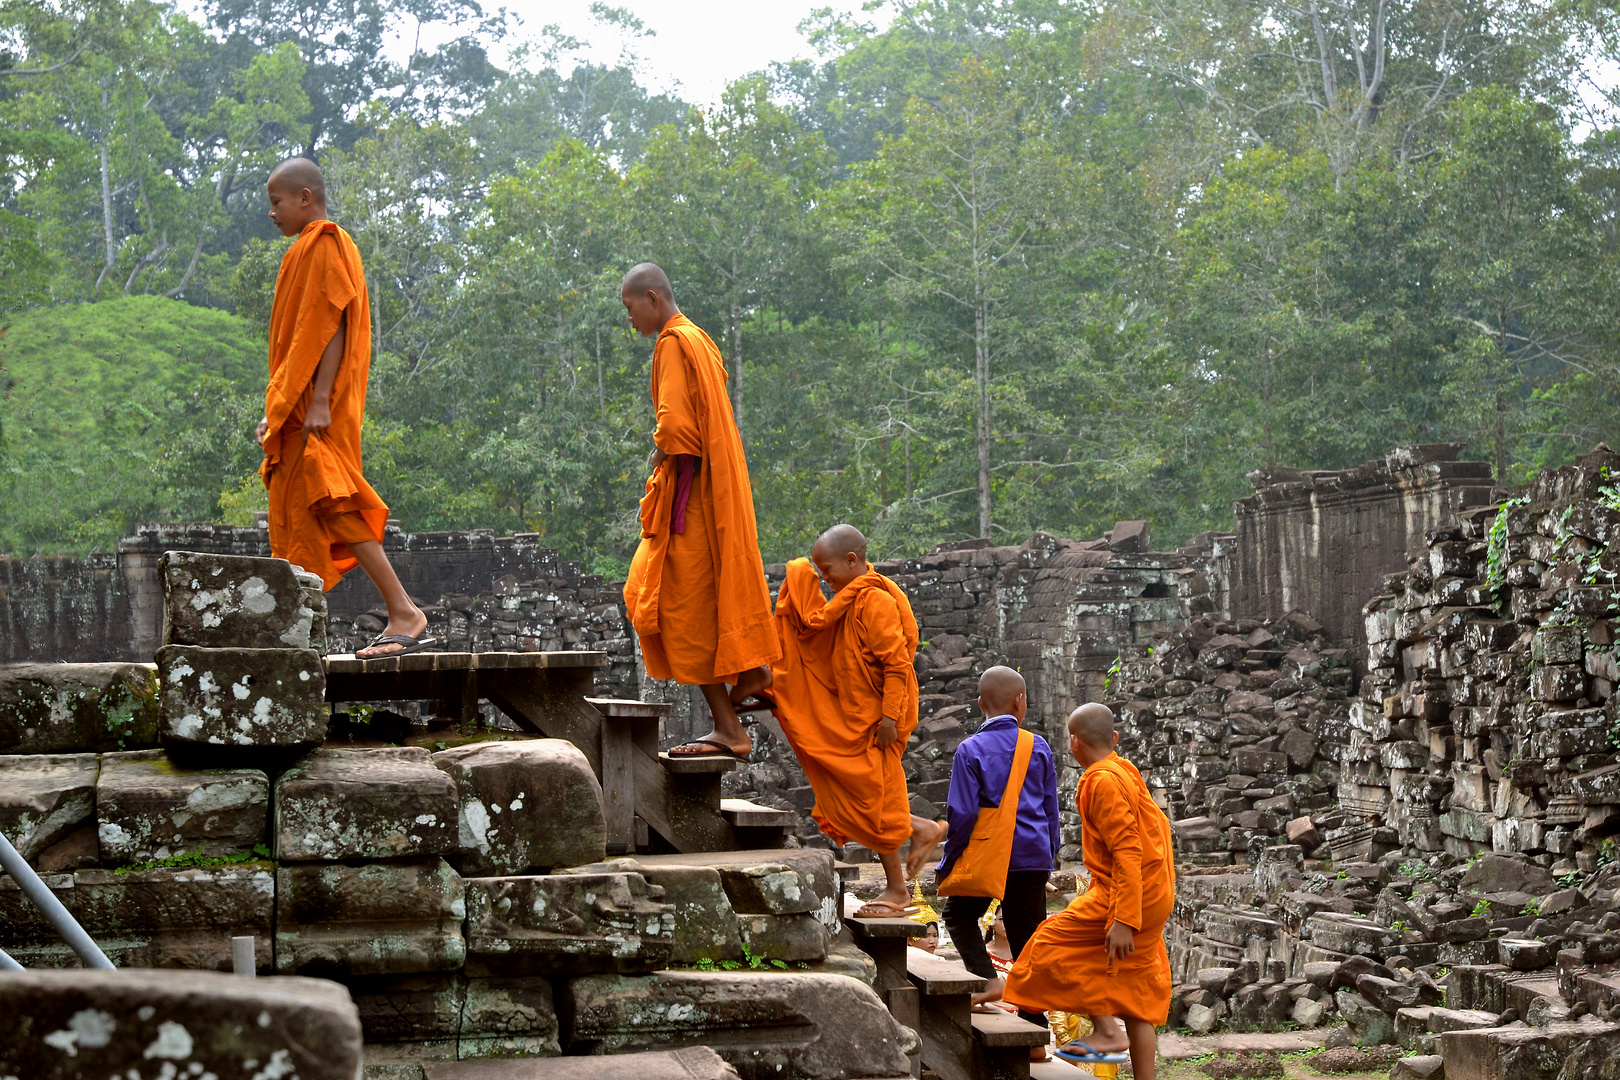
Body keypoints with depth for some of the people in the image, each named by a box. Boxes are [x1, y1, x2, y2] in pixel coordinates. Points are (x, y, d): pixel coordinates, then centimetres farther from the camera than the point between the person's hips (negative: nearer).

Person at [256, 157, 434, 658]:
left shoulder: (325, 246, -8)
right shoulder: (309, 250, 22)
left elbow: (334, 326, -18)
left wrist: (318, 401, -26)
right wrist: (276, 412, 23)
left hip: (319, 408, -10)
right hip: (299, 411, 10)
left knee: (328, 505, -17)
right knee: (295, 512, 8)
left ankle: (405, 612, -22)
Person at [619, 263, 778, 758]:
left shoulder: (674, 343, -14)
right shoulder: (697, 341, 17)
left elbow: (674, 424, -23)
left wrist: (660, 452, -3)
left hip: (688, 492, -10)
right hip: (714, 488, 10)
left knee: (687, 605, -6)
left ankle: (728, 728, -5)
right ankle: (751, 668, 9)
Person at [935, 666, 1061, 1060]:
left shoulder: (970, 750, -7)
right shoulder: (1038, 747, 4)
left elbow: (963, 813, -10)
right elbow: (1050, 808, 10)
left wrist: (948, 864, -1)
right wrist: (1050, 856, 21)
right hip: (1033, 856, 3)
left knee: (959, 914, 22)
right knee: (1027, 938, 8)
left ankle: (987, 978, -3)